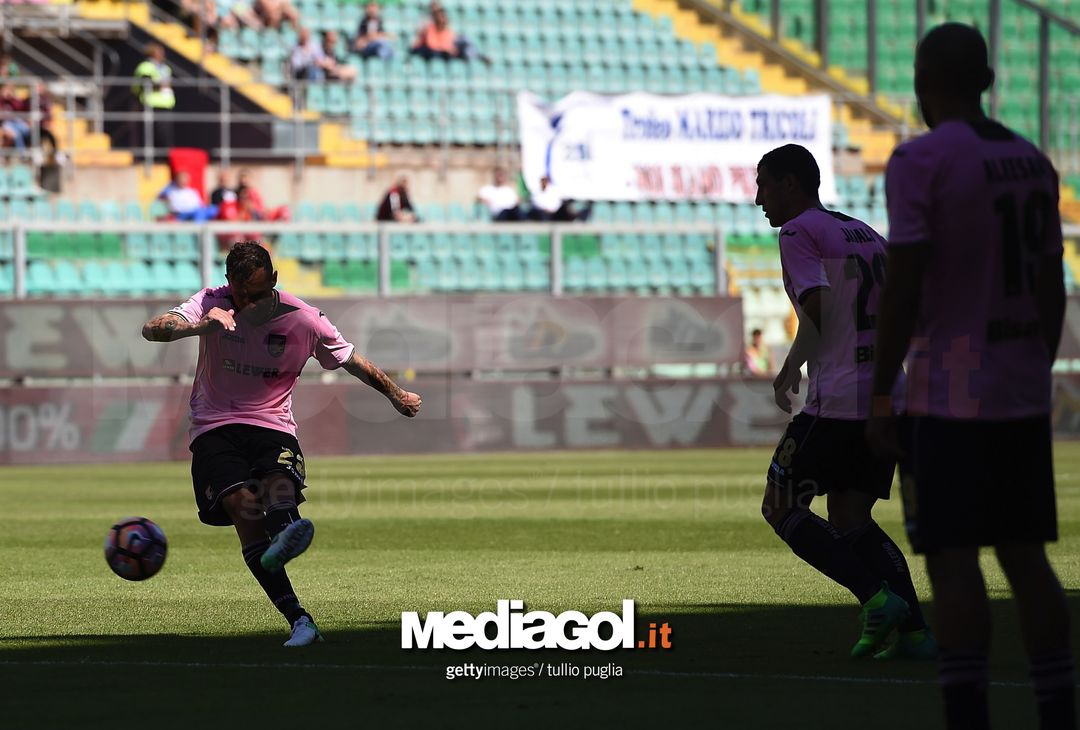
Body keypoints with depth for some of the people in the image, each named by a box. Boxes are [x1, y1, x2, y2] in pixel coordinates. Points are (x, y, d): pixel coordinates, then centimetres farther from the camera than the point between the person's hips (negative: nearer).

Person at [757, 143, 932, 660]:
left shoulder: (799, 234, -5)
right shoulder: (867, 235, 19)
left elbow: (819, 311, -16)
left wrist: (790, 370, -3)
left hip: (837, 399, -8)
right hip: (888, 396, 8)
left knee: (782, 508, 2)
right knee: (851, 520, 13)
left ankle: (877, 597, -13)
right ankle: (914, 630, -1)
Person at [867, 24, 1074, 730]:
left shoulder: (920, 162, -10)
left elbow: (903, 287, -14)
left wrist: (881, 398, -8)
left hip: (948, 400, -6)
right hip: (1023, 393, 6)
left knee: (952, 559, -5)